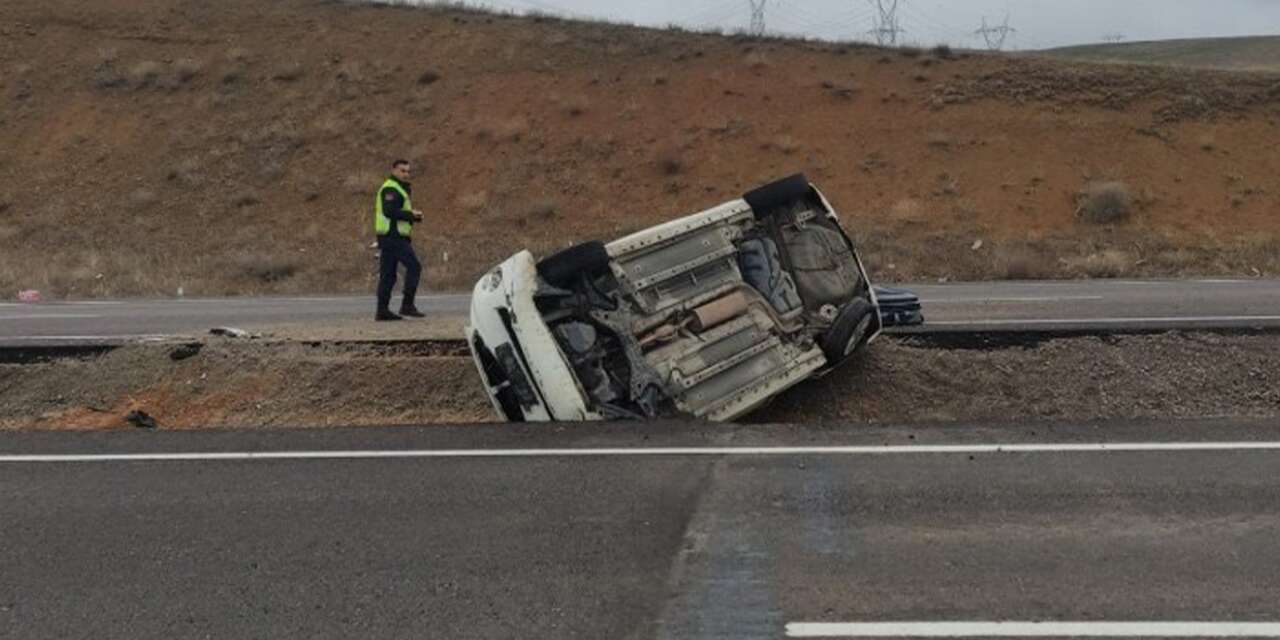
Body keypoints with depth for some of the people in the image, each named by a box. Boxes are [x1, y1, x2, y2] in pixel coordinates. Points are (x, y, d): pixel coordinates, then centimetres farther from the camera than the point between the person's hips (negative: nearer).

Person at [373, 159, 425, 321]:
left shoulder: (399, 189, 23)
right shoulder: (391, 189, -10)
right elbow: (389, 211, -23)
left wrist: (414, 215, 4)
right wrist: (411, 214, -17)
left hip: (390, 236, 11)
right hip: (393, 236, -11)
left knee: (387, 274, 9)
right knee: (414, 266, -11)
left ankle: (382, 310, 10)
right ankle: (407, 305, -12)